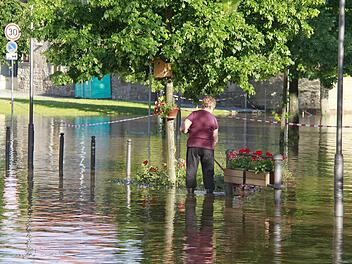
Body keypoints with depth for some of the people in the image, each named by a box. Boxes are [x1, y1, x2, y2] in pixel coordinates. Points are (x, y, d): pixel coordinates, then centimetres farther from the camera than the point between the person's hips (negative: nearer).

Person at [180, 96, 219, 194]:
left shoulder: (194, 114, -1)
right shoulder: (213, 119, 5)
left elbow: (182, 128, -8)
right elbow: (215, 139, 8)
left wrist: (189, 131, 12)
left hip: (193, 146, -1)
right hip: (208, 147, 1)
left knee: (191, 170, 5)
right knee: (208, 171, 8)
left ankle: (190, 191, 4)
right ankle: (209, 191, 9)